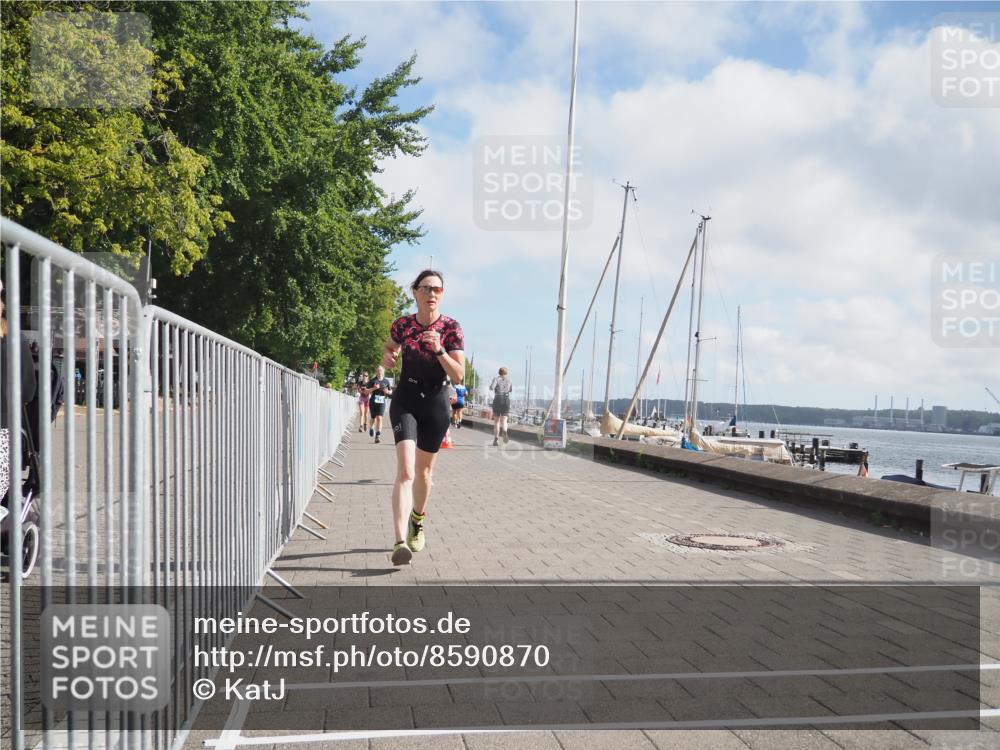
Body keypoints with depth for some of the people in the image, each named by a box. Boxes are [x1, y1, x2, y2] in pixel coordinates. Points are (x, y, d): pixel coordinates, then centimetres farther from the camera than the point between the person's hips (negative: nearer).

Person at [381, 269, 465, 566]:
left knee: (423, 470, 16)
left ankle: (417, 522, 44)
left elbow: (458, 375, -12)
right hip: (405, 400, 0)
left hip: (435, 404, 1)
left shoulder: (451, 327, -9)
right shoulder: (402, 325, -3)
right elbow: (389, 351, 17)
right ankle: (400, 542, -27)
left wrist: (439, 350, -27)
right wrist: (387, 357, -6)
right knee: (405, 469, -18)